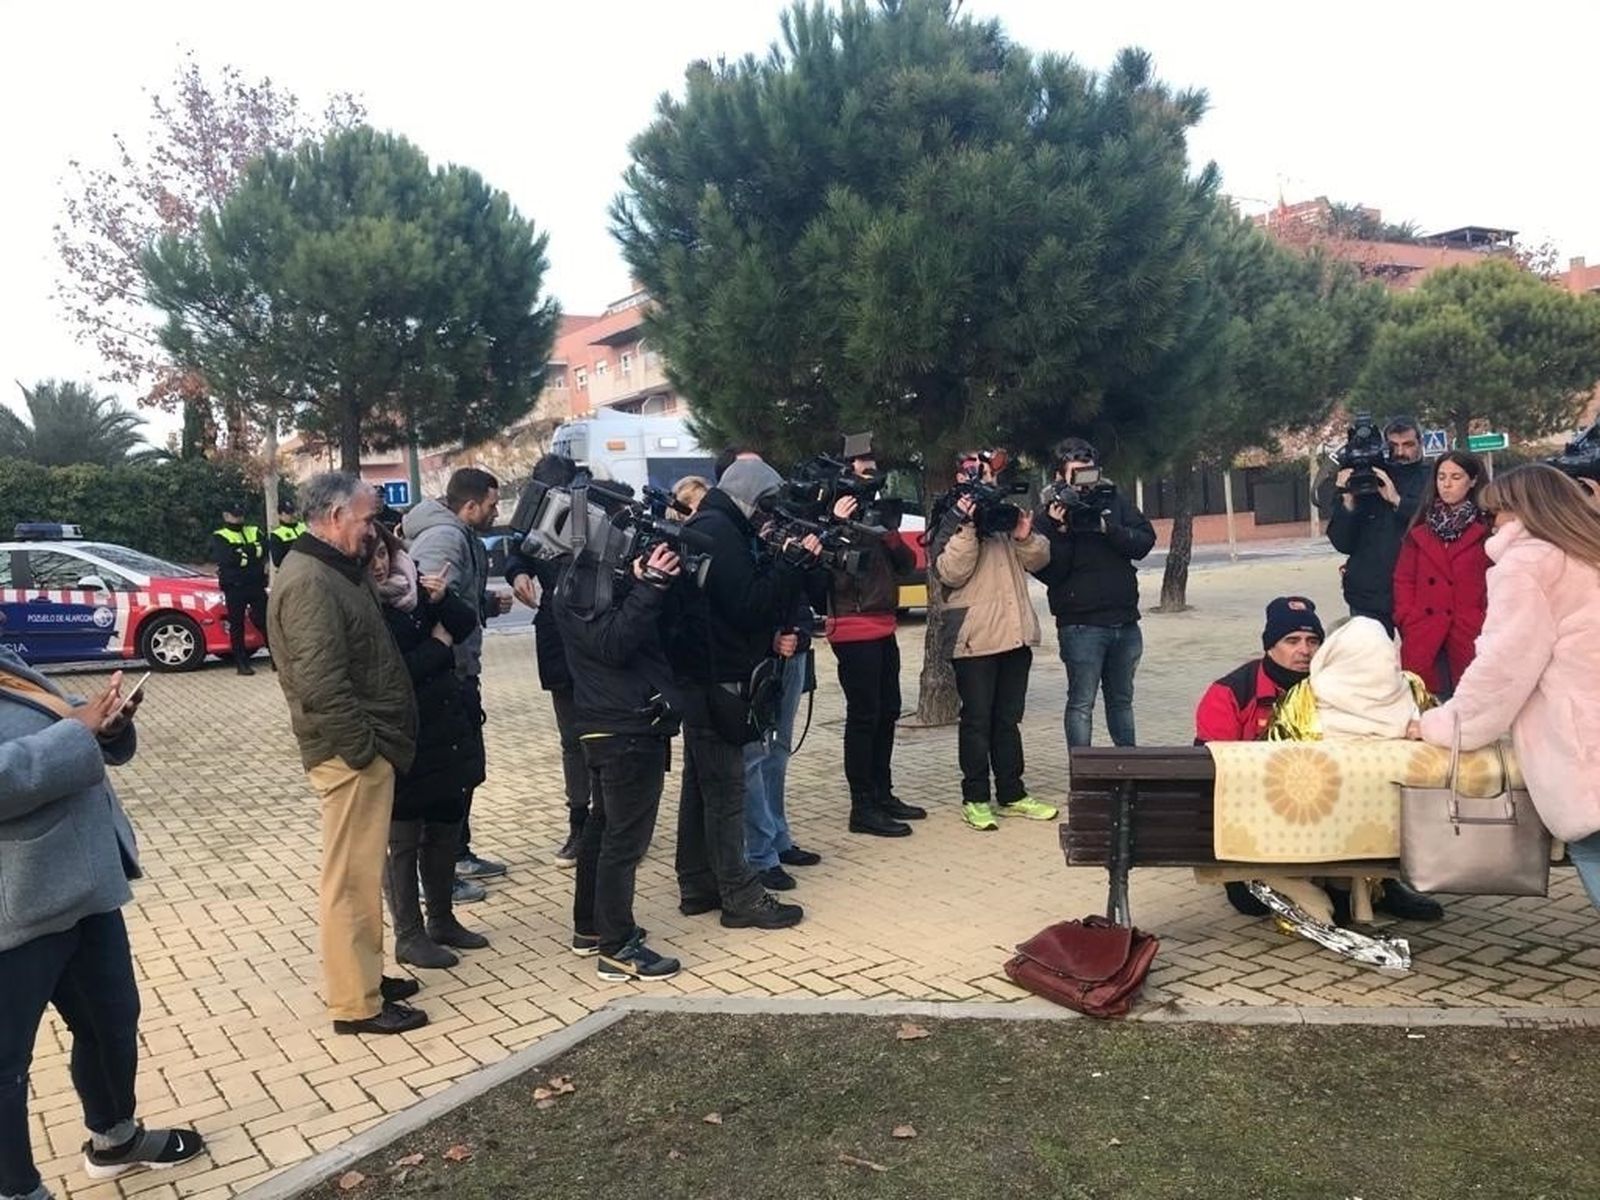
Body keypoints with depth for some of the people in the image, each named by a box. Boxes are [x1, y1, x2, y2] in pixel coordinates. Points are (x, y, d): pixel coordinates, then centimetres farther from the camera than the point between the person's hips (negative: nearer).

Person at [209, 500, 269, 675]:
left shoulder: (254, 531, 15)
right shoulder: (219, 537, 4)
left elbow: (264, 549, -2)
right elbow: (225, 558, -14)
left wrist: (241, 552, -12)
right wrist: (251, 551, -10)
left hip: (256, 584, 3)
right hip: (234, 587, -2)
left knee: (265, 621, 2)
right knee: (236, 625, 2)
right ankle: (241, 663, 8)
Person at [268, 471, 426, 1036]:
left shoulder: (334, 571, 16)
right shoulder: (309, 582, -18)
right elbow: (320, 683, -25)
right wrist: (363, 747, -20)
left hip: (365, 746, 11)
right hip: (351, 753, -11)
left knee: (364, 869, 18)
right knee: (352, 876, -2)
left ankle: (365, 975, 31)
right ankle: (355, 1003, 7)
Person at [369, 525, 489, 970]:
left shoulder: (411, 586, 5)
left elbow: (466, 624, 7)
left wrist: (442, 600, -12)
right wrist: (438, 643, -9)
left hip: (448, 733, 7)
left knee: (445, 830, 17)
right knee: (403, 840, 7)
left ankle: (442, 920, 32)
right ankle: (409, 936, 20)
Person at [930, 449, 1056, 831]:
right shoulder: (951, 521, -3)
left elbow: (1038, 560, 14)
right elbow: (950, 573, -16)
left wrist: (1025, 537, -7)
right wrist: (965, 526, -23)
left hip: (1016, 634, 6)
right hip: (975, 638, -6)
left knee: (1009, 719, 14)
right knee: (977, 720, 0)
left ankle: (1012, 794, 23)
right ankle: (975, 799, 9)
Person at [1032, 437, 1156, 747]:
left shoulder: (1116, 502, 8)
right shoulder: (1049, 517, -2)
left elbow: (1145, 541, -2)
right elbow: (1048, 573, -10)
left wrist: (1106, 527, -16)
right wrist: (1061, 531, -21)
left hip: (1125, 620, 4)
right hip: (1081, 625, -4)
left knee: (1121, 699, 17)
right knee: (1081, 703, -4)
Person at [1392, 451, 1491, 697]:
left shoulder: (1489, 528, 4)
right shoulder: (1420, 529, 14)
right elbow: (1404, 579, 13)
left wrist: (1486, 626, -9)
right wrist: (1408, 620, 1)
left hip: (1471, 639, -2)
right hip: (1424, 641, 2)